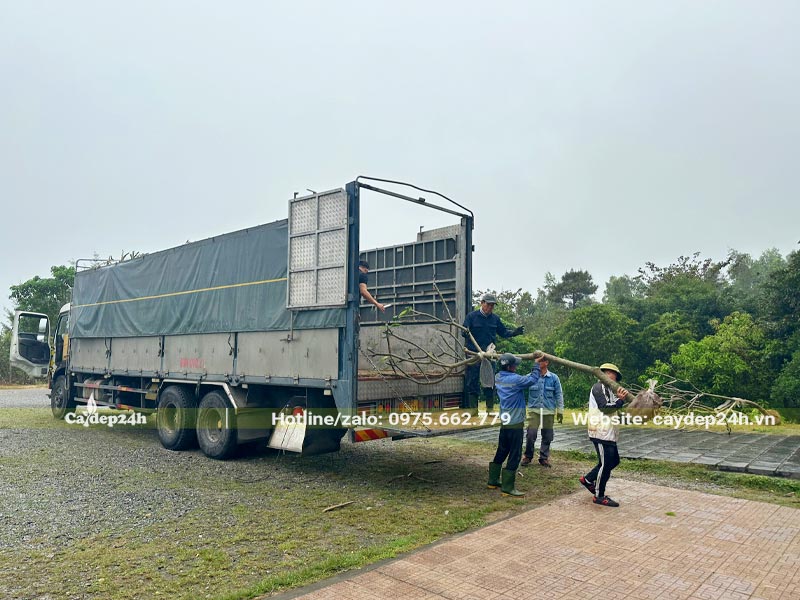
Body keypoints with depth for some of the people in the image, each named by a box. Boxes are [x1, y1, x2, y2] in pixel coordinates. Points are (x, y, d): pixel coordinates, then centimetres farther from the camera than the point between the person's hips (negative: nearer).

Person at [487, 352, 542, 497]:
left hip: (504, 421, 8)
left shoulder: (498, 378, 3)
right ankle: (507, 487, 2)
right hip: (515, 423, -8)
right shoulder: (515, 380, -20)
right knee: (514, 455, -1)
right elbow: (533, 379, -11)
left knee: (501, 452, 18)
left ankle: (493, 481, 27)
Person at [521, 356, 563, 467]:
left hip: (549, 411, 1)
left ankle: (544, 457, 23)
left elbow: (559, 395, 5)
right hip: (534, 410, -1)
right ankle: (528, 456, 11)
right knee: (531, 434, -9)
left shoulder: (554, 378, 0)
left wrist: (560, 411, 5)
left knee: (547, 436, 7)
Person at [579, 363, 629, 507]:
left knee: (614, 461, 15)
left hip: (609, 433, 10)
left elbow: (616, 409, 12)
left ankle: (588, 479, 27)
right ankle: (599, 496, 7)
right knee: (606, 463, -4)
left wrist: (621, 397, -3)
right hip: (601, 432, -10)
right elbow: (604, 407, -20)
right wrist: (620, 400, -16)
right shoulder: (598, 387, -9)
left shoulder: (609, 390, 21)